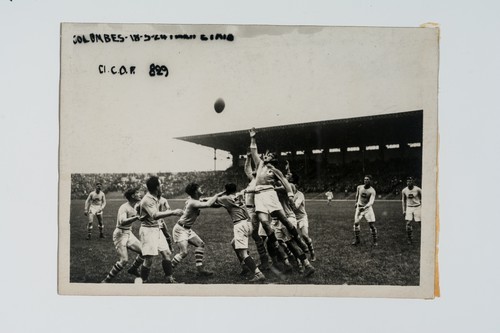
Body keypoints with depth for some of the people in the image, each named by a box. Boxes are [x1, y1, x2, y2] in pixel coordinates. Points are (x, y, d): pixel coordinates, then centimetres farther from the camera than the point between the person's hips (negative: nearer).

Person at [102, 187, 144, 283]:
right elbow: (122, 222, -38)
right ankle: (107, 280, -4)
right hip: (120, 234, -8)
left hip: (129, 233, 8)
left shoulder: (134, 207, 5)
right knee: (124, 260, -18)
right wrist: (136, 217, -49)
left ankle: (134, 269, 25)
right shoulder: (124, 208, -21)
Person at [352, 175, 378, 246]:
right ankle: (357, 239, 15)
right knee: (356, 223, -1)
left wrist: (364, 207, -46)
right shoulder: (359, 187, -4)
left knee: (372, 224, -10)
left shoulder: (372, 191, -17)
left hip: (368, 208, -3)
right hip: (359, 207, 3)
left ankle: (375, 241, 4)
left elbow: (371, 202, -31)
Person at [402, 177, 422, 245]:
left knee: (420, 222, 0)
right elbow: (403, 200, 9)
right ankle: (410, 239, 4)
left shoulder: (418, 189, -12)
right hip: (409, 208, 2)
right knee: (408, 223, -7)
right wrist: (404, 210, 6)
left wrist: (422, 208, -4)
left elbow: (422, 199, -1)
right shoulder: (404, 190, -3)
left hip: (417, 207, -2)